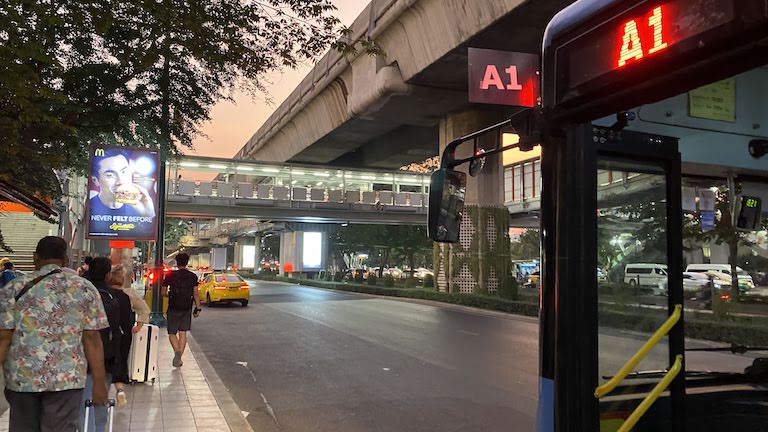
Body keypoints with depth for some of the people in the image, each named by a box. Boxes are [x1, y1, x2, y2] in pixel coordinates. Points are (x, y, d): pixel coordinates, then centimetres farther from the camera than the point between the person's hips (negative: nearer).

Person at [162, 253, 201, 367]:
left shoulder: (170, 275, -5)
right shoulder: (193, 276, 0)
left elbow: (163, 293, -2)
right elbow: (196, 294, -2)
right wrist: (198, 308, 3)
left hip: (173, 308, -2)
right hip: (187, 309, 2)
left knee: (172, 333, 7)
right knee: (183, 333, 10)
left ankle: (177, 351, -19)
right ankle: (179, 358, 9)